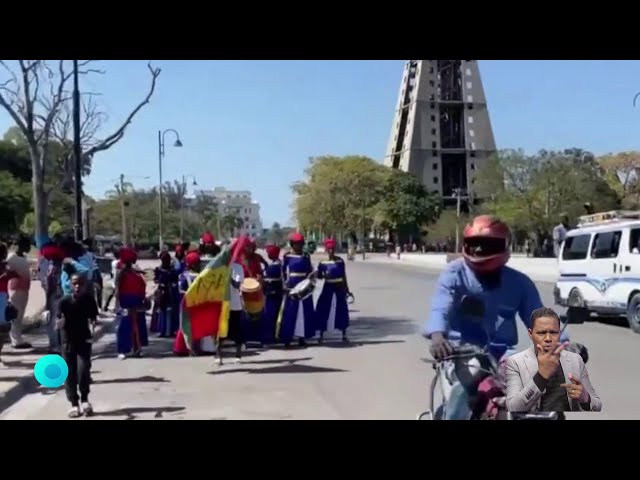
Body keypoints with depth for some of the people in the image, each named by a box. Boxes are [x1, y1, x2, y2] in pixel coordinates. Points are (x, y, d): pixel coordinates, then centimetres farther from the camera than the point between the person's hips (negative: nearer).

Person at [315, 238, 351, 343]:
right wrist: (324, 276, -20)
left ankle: (344, 335, 16)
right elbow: (319, 276, 2)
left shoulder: (340, 261, -1)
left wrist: (346, 288, 6)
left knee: (342, 310, 5)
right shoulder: (322, 262, -5)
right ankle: (321, 335, 8)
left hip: (339, 288, 1)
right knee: (323, 310, -3)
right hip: (328, 288, -1)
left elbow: (344, 275, 5)